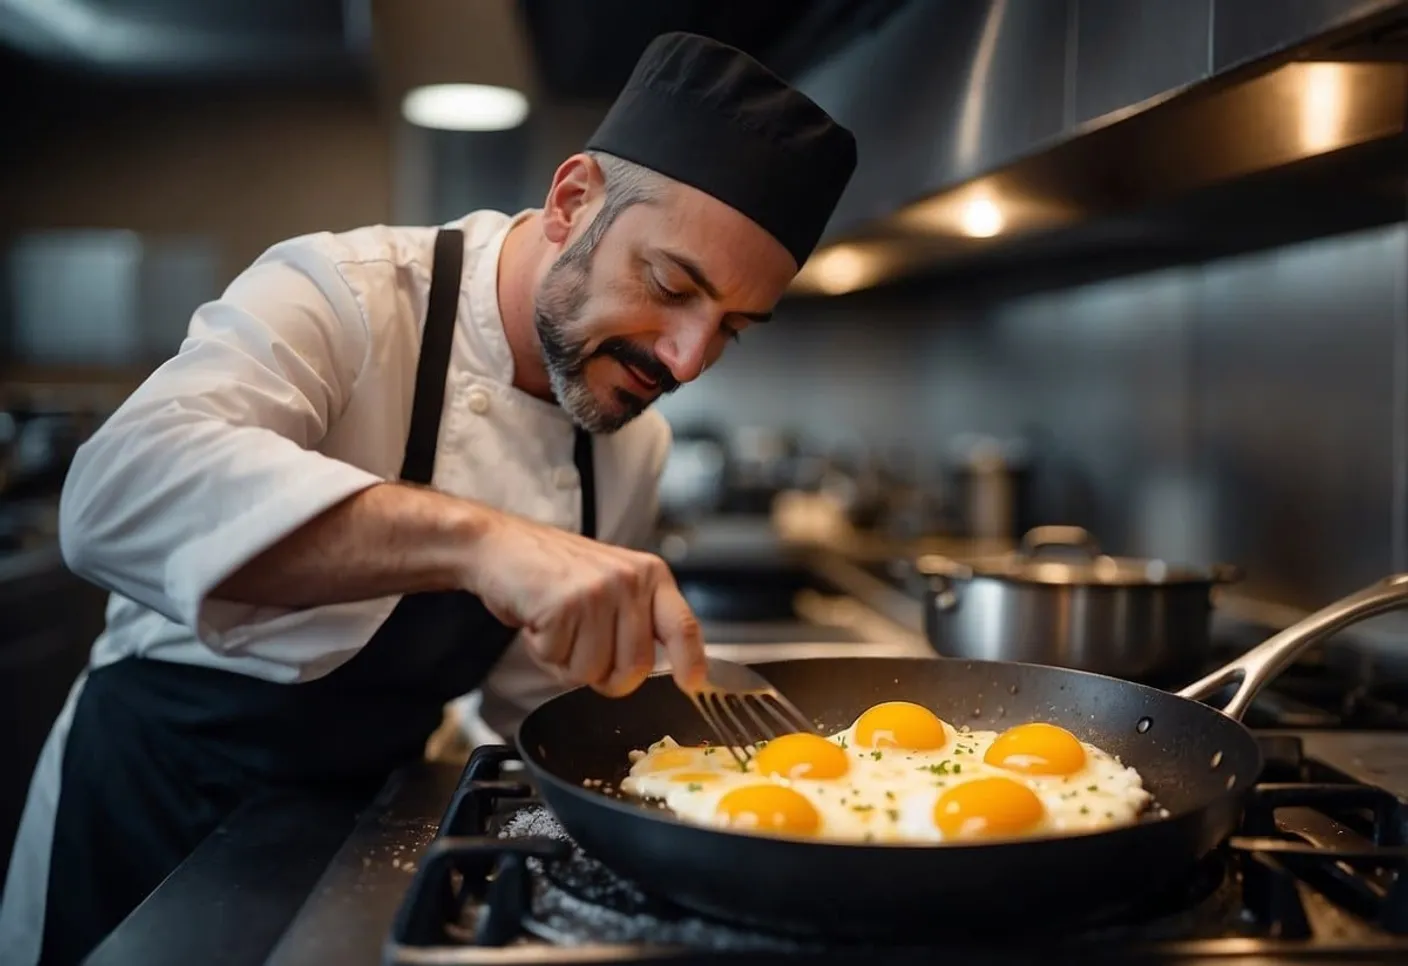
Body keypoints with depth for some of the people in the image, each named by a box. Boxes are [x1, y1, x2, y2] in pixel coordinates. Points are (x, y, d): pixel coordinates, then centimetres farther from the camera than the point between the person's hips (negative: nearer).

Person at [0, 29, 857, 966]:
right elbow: (124, 489, -42)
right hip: (164, 808, -4)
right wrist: (476, 538, -51)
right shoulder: (341, 296, -23)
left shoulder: (634, 442, -4)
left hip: (362, 819, 5)